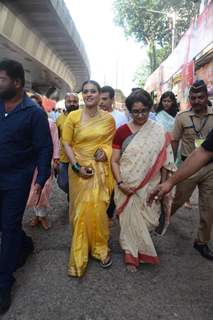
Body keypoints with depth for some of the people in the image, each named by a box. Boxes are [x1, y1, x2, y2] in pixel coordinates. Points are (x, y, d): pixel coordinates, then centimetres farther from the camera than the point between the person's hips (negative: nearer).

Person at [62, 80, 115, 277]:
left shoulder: (108, 118, 1)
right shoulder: (73, 116, -4)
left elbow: (112, 142, 10)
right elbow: (66, 143, -3)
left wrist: (105, 151, -12)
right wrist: (77, 166, -13)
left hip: (100, 169, 1)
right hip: (79, 169, -1)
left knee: (98, 209, 4)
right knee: (80, 210, 6)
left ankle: (100, 247, 28)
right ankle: (80, 253, 23)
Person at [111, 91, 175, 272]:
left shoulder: (159, 132, -3)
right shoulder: (122, 132, -4)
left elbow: (164, 161, 0)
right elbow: (114, 161, -3)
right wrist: (120, 183, -15)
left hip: (150, 187, 1)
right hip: (127, 187, -1)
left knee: (147, 221, 12)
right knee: (130, 220, 10)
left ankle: (138, 250, 44)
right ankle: (132, 254, 33)